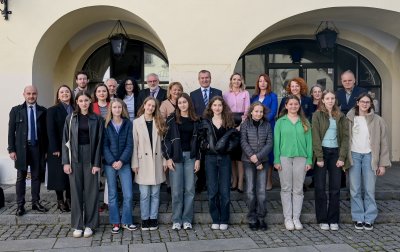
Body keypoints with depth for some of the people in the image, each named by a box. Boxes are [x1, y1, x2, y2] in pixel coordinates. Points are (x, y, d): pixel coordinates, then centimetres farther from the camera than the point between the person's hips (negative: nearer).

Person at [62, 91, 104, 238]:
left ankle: (90, 224, 14)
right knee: (76, 191, 5)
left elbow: (99, 142, 0)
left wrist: (97, 163, -7)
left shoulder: (97, 119, 2)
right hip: (75, 158, 1)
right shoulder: (70, 119, 5)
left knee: (91, 191, 3)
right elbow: (65, 141, 4)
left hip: (90, 158, -1)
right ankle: (77, 225, 14)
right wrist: (66, 162, -3)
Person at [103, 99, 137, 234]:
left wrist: (121, 161, -12)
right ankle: (115, 222, 17)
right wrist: (112, 162, -12)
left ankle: (126, 221, 13)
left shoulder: (128, 124, 2)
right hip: (110, 164, 0)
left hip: (124, 164, 0)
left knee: (128, 195, -3)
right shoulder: (106, 125, 2)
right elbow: (104, 146, -2)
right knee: (112, 194, 6)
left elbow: (129, 145, -2)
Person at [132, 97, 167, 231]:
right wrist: (134, 163, -5)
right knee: (144, 194, 2)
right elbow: (134, 144, -1)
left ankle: (153, 219, 16)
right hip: (143, 162, -2)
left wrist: (165, 161, 0)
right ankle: (145, 219, 14)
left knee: (155, 193, 7)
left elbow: (163, 142, 5)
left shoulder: (159, 123, 7)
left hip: (157, 162, 2)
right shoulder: (136, 122, 1)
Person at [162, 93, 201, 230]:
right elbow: (166, 139, -1)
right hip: (176, 157, -2)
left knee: (190, 189, 2)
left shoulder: (195, 120, 8)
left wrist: (198, 159, 3)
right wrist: (168, 158, -7)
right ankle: (176, 220, 9)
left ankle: (187, 219, 12)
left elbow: (198, 140, 9)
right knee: (177, 190, -1)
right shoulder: (172, 119, 0)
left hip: (190, 156, 2)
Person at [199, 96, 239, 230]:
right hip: (210, 158, 0)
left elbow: (234, 139, 5)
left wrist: (227, 147, -9)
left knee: (225, 191, 1)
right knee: (212, 191, 2)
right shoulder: (206, 122, 6)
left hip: (224, 158, 0)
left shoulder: (229, 121, 6)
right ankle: (215, 220, 13)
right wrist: (207, 146, -10)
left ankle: (224, 220, 12)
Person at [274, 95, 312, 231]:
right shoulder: (280, 122, 4)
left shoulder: (305, 122, 8)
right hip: (285, 157, -1)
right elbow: (276, 141, 2)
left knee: (298, 189, 6)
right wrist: (277, 160, -5)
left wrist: (309, 160, -1)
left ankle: (296, 217, 14)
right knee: (286, 189, 4)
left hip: (301, 157, 1)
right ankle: (287, 218, 12)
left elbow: (309, 141, 6)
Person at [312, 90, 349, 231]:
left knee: (335, 188, 3)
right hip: (322, 152, -2)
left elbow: (345, 136, 5)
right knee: (320, 187, 1)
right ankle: (322, 220, 10)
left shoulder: (341, 116, 9)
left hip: (335, 152, 3)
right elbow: (315, 137, -6)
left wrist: (342, 157, -5)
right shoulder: (317, 115, 0)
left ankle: (333, 220, 12)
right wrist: (319, 158, -12)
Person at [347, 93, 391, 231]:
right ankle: (358, 218, 14)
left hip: (369, 156, 0)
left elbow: (383, 143, 3)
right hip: (354, 156, 1)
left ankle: (369, 219, 12)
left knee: (369, 190, 1)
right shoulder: (350, 119, 4)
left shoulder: (378, 120, 2)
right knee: (355, 190, 4)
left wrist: (383, 164, -1)